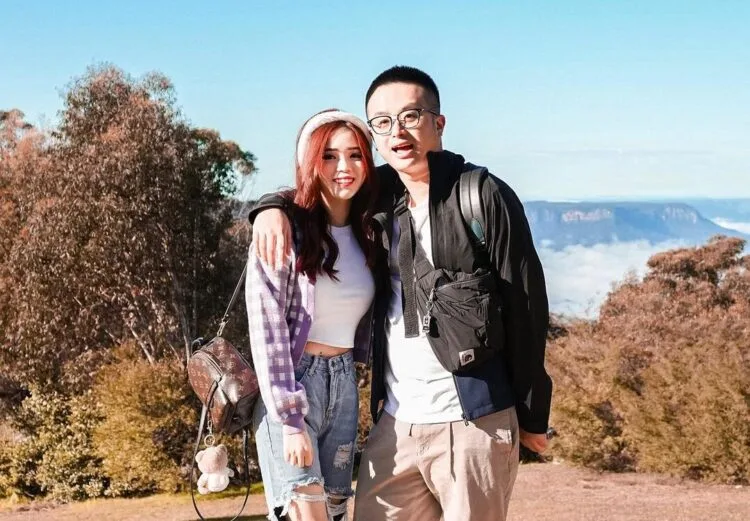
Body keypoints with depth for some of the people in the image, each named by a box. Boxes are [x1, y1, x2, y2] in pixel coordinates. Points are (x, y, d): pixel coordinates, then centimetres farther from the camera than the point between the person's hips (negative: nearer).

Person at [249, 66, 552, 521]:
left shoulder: (485, 197, -8)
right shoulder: (378, 196, 6)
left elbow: (526, 309, -8)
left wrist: (532, 416, -7)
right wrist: (272, 207, -2)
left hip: (474, 423, -5)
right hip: (395, 423, 5)